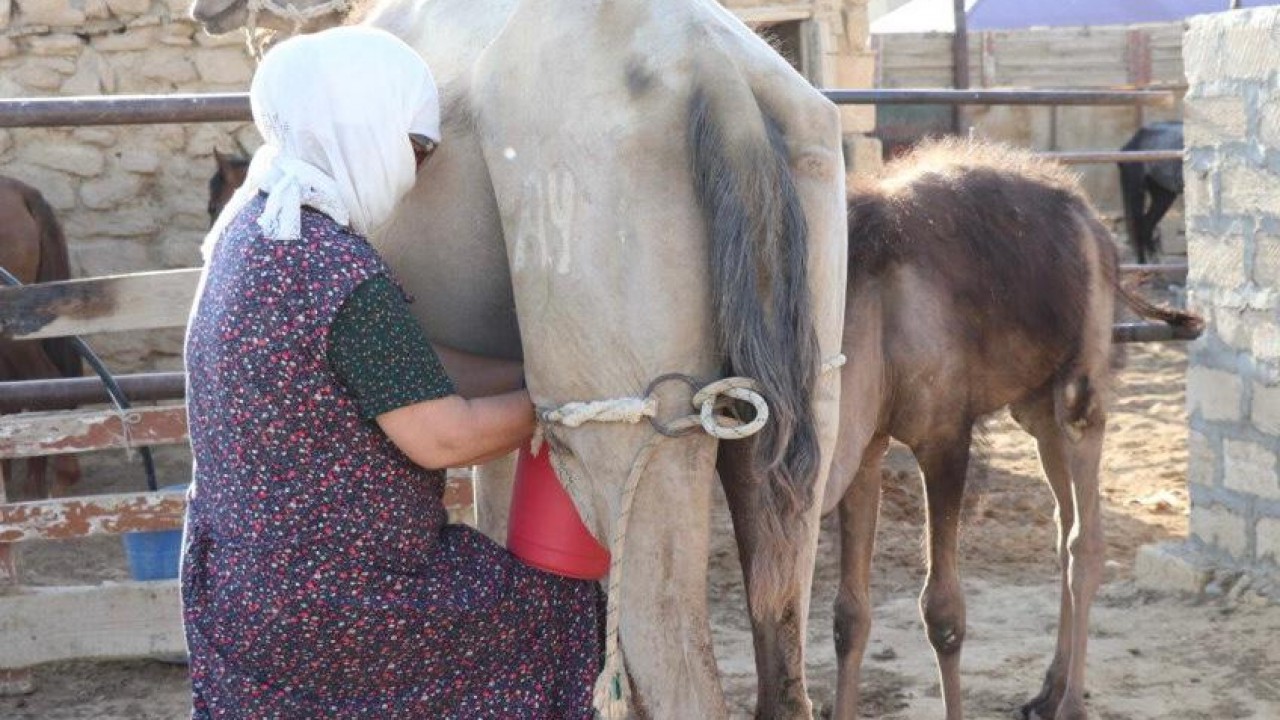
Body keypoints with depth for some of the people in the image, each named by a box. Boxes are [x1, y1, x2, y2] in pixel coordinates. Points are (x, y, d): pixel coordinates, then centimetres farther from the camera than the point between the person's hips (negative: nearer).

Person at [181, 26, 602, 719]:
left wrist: (520, 374, 8)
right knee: (566, 610, 7)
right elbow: (443, 439, -20)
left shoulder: (252, 226, 5)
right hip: (327, 601, -9)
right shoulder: (344, 275, -24)